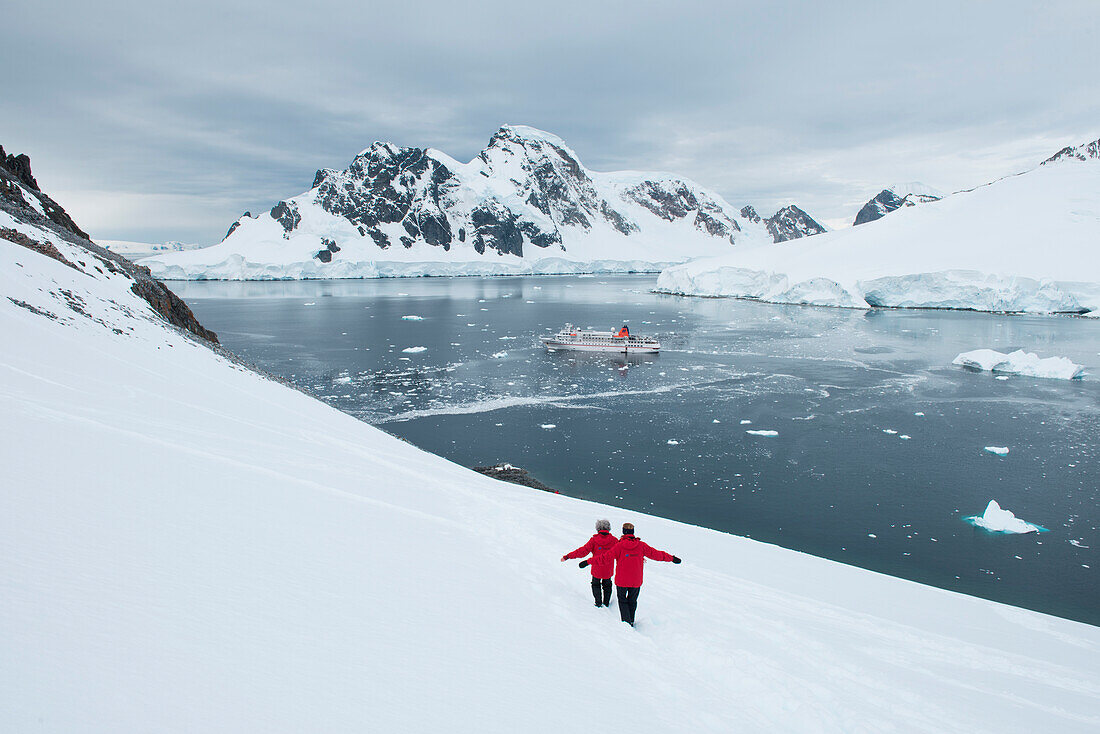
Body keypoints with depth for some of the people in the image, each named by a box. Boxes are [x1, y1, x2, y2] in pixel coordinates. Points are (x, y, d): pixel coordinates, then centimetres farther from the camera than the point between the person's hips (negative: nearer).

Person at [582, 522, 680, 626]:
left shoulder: (619, 545, -13)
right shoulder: (641, 545, -7)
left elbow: (605, 558, -14)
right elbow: (655, 554, 1)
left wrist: (588, 561, -7)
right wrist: (671, 558, 14)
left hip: (621, 580, -2)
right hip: (636, 581, 2)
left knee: (622, 601, 16)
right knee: (632, 601, 22)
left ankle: (627, 622, 4)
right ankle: (631, 622, 29)